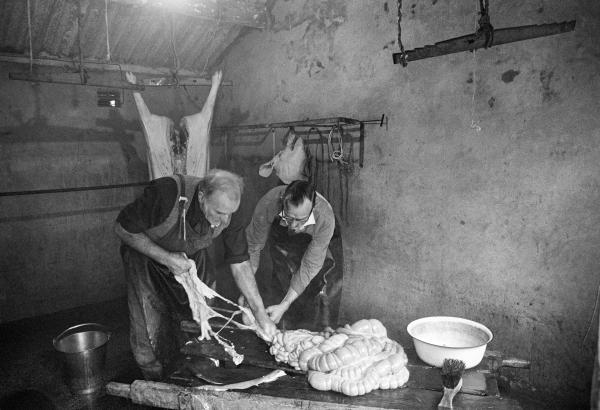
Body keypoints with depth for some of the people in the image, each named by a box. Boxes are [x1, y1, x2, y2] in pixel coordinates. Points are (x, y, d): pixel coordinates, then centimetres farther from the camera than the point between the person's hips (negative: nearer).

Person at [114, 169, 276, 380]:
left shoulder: (226, 211, -25)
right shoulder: (166, 194, -39)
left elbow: (240, 264, -14)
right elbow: (122, 229, -23)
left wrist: (260, 313, -16)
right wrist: (166, 258, -32)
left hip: (193, 260, 3)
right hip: (147, 255, -3)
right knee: (149, 337, -4)